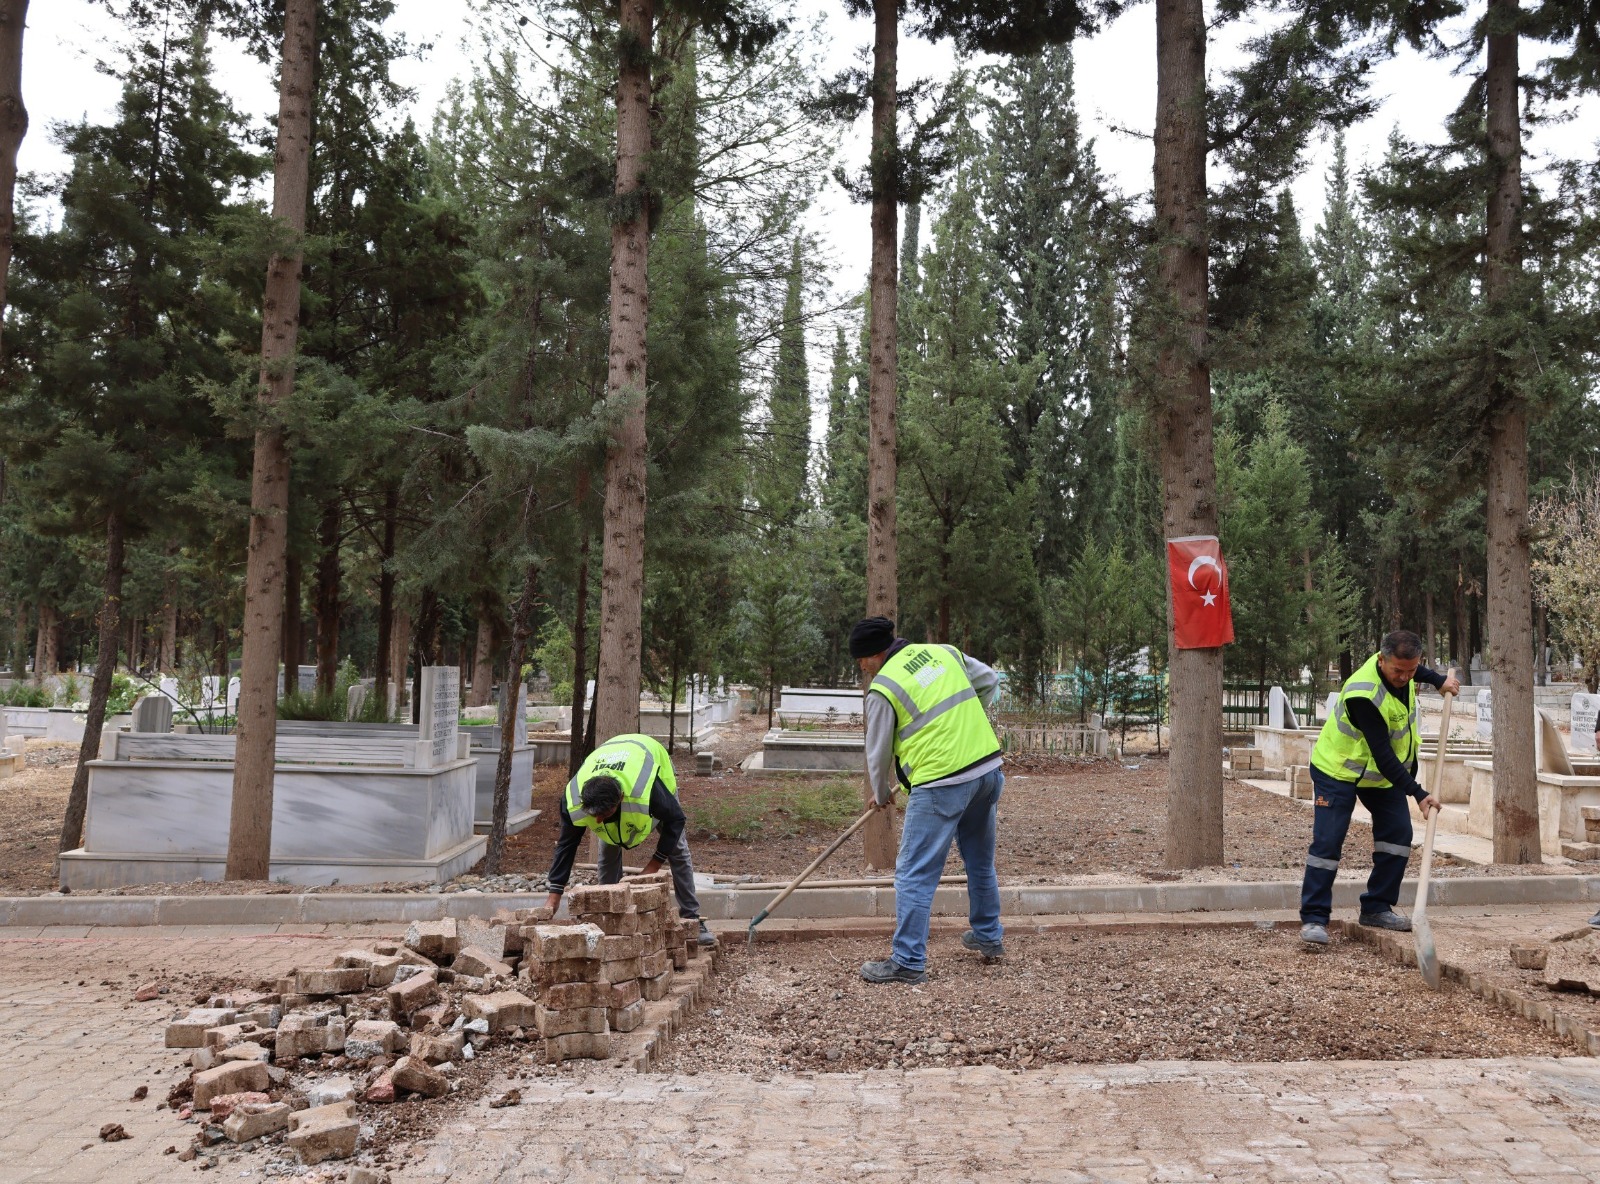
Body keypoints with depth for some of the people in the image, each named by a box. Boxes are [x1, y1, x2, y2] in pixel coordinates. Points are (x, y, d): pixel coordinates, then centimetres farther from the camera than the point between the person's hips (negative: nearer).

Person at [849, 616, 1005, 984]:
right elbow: (989, 681, 21)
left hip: (941, 784, -8)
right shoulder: (945, 652, 9)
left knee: (914, 874, 0)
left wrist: (881, 795, 21)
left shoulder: (882, 688, -7)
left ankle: (909, 961, 2)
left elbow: (879, 753, 3)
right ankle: (988, 937, 39)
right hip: (989, 768, 8)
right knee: (981, 861, 24)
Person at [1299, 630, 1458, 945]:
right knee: (1328, 841, -13)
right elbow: (1382, 754, -34)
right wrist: (1418, 794, -34)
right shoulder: (1362, 695, -36)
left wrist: (1440, 680, 16)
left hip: (1384, 770, 8)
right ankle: (1313, 918, -7)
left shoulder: (1399, 667, -12)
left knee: (1398, 834, 2)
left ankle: (1376, 908, 13)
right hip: (1338, 768, -8)